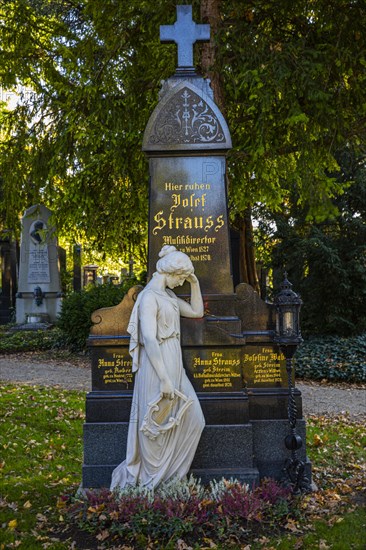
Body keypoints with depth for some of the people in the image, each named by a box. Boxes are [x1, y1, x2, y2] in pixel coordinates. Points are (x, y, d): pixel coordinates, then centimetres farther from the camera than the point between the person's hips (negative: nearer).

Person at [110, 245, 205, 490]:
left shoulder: (168, 296, 13)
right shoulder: (149, 297, -15)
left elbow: (197, 312, 23)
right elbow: (149, 340, -21)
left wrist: (195, 284, 11)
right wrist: (165, 379, -22)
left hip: (175, 366, 9)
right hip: (158, 368, -9)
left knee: (193, 419, 9)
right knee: (157, 425, 4)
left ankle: (172, 473, 24)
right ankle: (152, 482, 23)